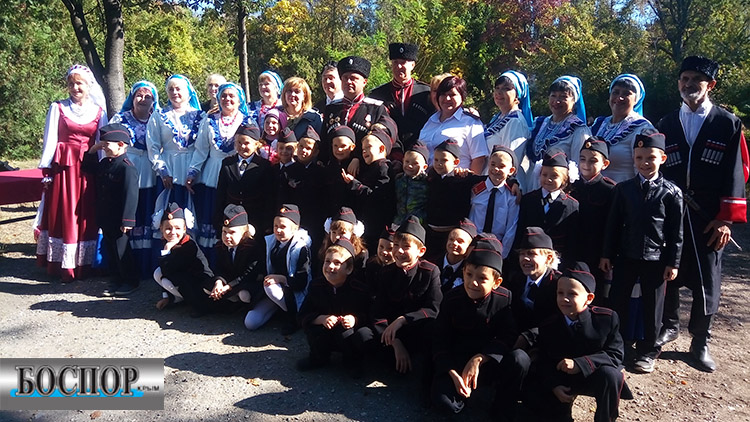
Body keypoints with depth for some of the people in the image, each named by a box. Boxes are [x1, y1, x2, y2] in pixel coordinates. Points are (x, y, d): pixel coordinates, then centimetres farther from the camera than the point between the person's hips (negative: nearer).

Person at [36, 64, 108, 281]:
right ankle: (62, 265, 8)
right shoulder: (58, 108, 4)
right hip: (63, 167, -1)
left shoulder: (99, 111, 8)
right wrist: (46, 170, -3)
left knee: (86, 216, 4)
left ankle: (82, 264, 13)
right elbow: (50, 141, 2)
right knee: (62, 214, 1)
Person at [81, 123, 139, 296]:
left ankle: (130, 282, 18)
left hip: (119, 221, -9)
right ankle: (117, 282, 27)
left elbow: (131, 196, -22)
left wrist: (127, 220, -24)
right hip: (105, 219, 9)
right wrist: (92, 151, 11)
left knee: (122, 251, 3)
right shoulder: (104, 163, 8)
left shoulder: (127, 167, -19)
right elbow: (88, 168, 28)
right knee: (110, 251, 15)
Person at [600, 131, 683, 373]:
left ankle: (647, 351, 25)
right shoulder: (623, 189, 1)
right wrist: (607, 254, 3)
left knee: (652, 306, 9)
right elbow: (613, 224, 4)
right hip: (625, 256, 2)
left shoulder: (671, 193, -5)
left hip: (656, 259, -2)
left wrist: (673, 263, -5)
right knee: (618, 301, 9)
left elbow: (676, 232, -3)